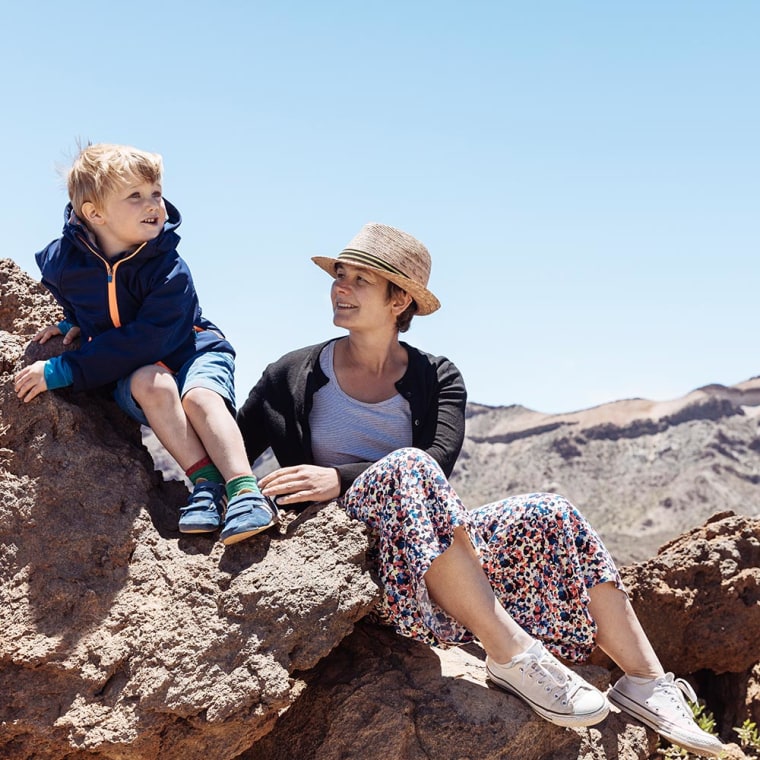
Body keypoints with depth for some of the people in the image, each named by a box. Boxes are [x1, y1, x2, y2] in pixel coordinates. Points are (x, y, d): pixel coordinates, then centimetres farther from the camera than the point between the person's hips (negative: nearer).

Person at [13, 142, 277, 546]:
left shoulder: (170, 271, -22)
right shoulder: (60, 261, -9)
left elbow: (146, 341, -30)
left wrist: (64, 370, -32)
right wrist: (74, 324, -1)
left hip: (192, 351, -2)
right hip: (129, 376, 2)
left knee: (199, 396, -35)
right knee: (152, 383, -33)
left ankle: (244, 488, -40)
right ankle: (204, 481, -35)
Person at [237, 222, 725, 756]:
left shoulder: (437, 379, 9)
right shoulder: (294, 376, 8)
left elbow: (440, 464, -10)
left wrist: (341, 478, -22)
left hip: (432, 547, 3)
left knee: (550, 517, -16)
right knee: (407, 466, -33)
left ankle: (647, 684, -13)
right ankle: (513, 656, -36)